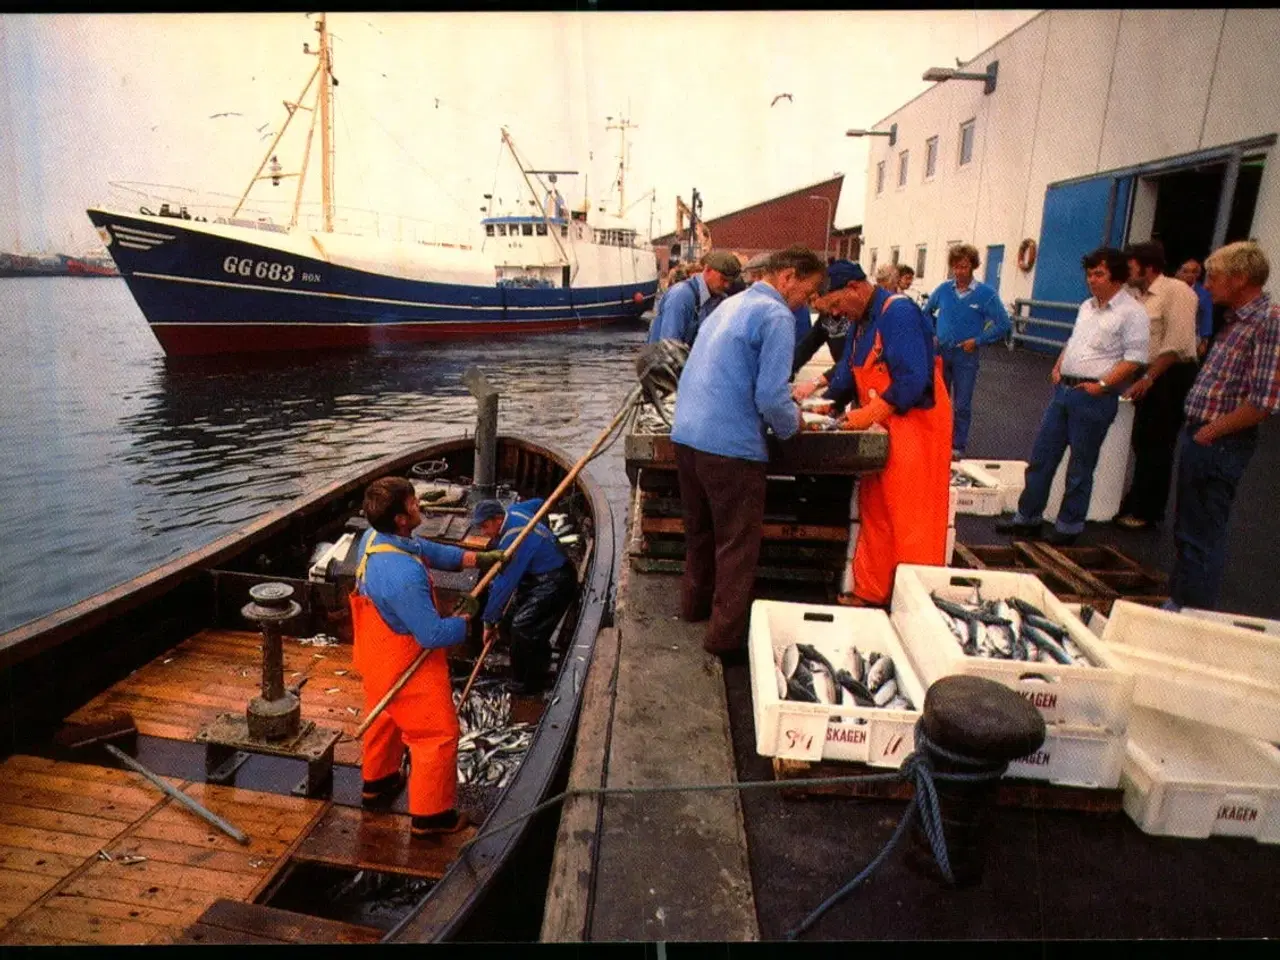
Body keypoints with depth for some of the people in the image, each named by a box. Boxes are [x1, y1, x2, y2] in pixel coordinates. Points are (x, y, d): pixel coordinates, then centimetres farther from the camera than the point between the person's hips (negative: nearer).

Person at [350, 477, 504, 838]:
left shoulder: (374, 537, -10)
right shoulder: (403, 575, -39)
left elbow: (429, 551, 5)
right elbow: (433, 635, -32)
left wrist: (477, 559, -1)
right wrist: (465, 617, -13)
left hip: (379, 658, 10)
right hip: (406, 668, -9)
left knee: (385, 718, 31)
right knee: (438, 734, 8)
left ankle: (376, 782, 53)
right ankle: (430, 815, 23)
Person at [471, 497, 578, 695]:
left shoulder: (514, 538, -28)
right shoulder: (513, 511, -1)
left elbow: (504, 583, -25)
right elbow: (538, 504, 22)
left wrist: (489, 621, -16)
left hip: (555, 584, -11)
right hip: (540, 576, 11)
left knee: (522, 626, -13)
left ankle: (529, 683, 2)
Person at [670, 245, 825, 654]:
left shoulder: (731, 304, 17)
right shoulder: (776, 316, -11)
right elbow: (771, 397, -19)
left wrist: (786, 406, 24)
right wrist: (792, 425, 2)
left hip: (686, 433, 9)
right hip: (730, 444, -9)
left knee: (700, 529, 23)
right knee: (738, 542, 5)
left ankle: (696, 601, 39)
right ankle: (726, 632, 13)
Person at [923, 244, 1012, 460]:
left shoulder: (986, 294, -8)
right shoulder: (943, 289, 0)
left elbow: (1004, 325, -6)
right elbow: (926, 312, 18)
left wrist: (978, 340, -11)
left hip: (966, 357, -3)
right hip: (940, 353, 3)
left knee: (962, 405, 4)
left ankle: (958, 447, 15)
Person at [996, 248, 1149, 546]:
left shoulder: (1132, 313, -9)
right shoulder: (1087, 307, 14)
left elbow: (1134, 358, -14)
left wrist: (1101, 385, -18)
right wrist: (1058, 368, 10)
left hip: (1094, 398, -7)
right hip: (1063, 389, 7)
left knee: (1080, 468, 3)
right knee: (1040, 457, 9)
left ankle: (1069, 527, 15)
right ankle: (1027, 518, 18)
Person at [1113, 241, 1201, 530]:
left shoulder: (1177, 291, -15)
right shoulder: (1136, 295, 6)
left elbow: (1177, 344, -20)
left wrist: (1148, 378, -19)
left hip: (1172, 376, -7)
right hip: (1148, 375, 7)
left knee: (1157, 446, 2)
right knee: (1141, 441, 15)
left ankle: (1147, 512, 13)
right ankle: (1136, 501, 28)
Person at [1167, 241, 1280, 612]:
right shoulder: (1236, 319, 12)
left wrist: (1212, 431, -15)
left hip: (1219, 446, -10)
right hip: (1198, 436, 10)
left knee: (1204, 536, 1)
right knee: (1186, 529, 19)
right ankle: (1179, 602, 33)